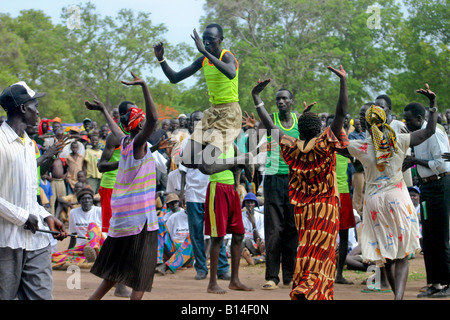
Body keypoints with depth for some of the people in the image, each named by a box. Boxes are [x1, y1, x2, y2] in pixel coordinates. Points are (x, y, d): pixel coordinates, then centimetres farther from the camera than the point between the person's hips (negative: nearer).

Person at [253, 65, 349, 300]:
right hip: (325, 207, -4)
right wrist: (343, 82, -16)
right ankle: (306, 289, -21)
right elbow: (341, 113, -16)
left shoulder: (292, 147, -2)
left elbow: (269, 125, 6)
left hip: (301, 209, 4)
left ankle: (302, 286, 12)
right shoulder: (324, 144, -11)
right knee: (320, 254, -5)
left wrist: (256, 97, 13)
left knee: (306, 250, 14)